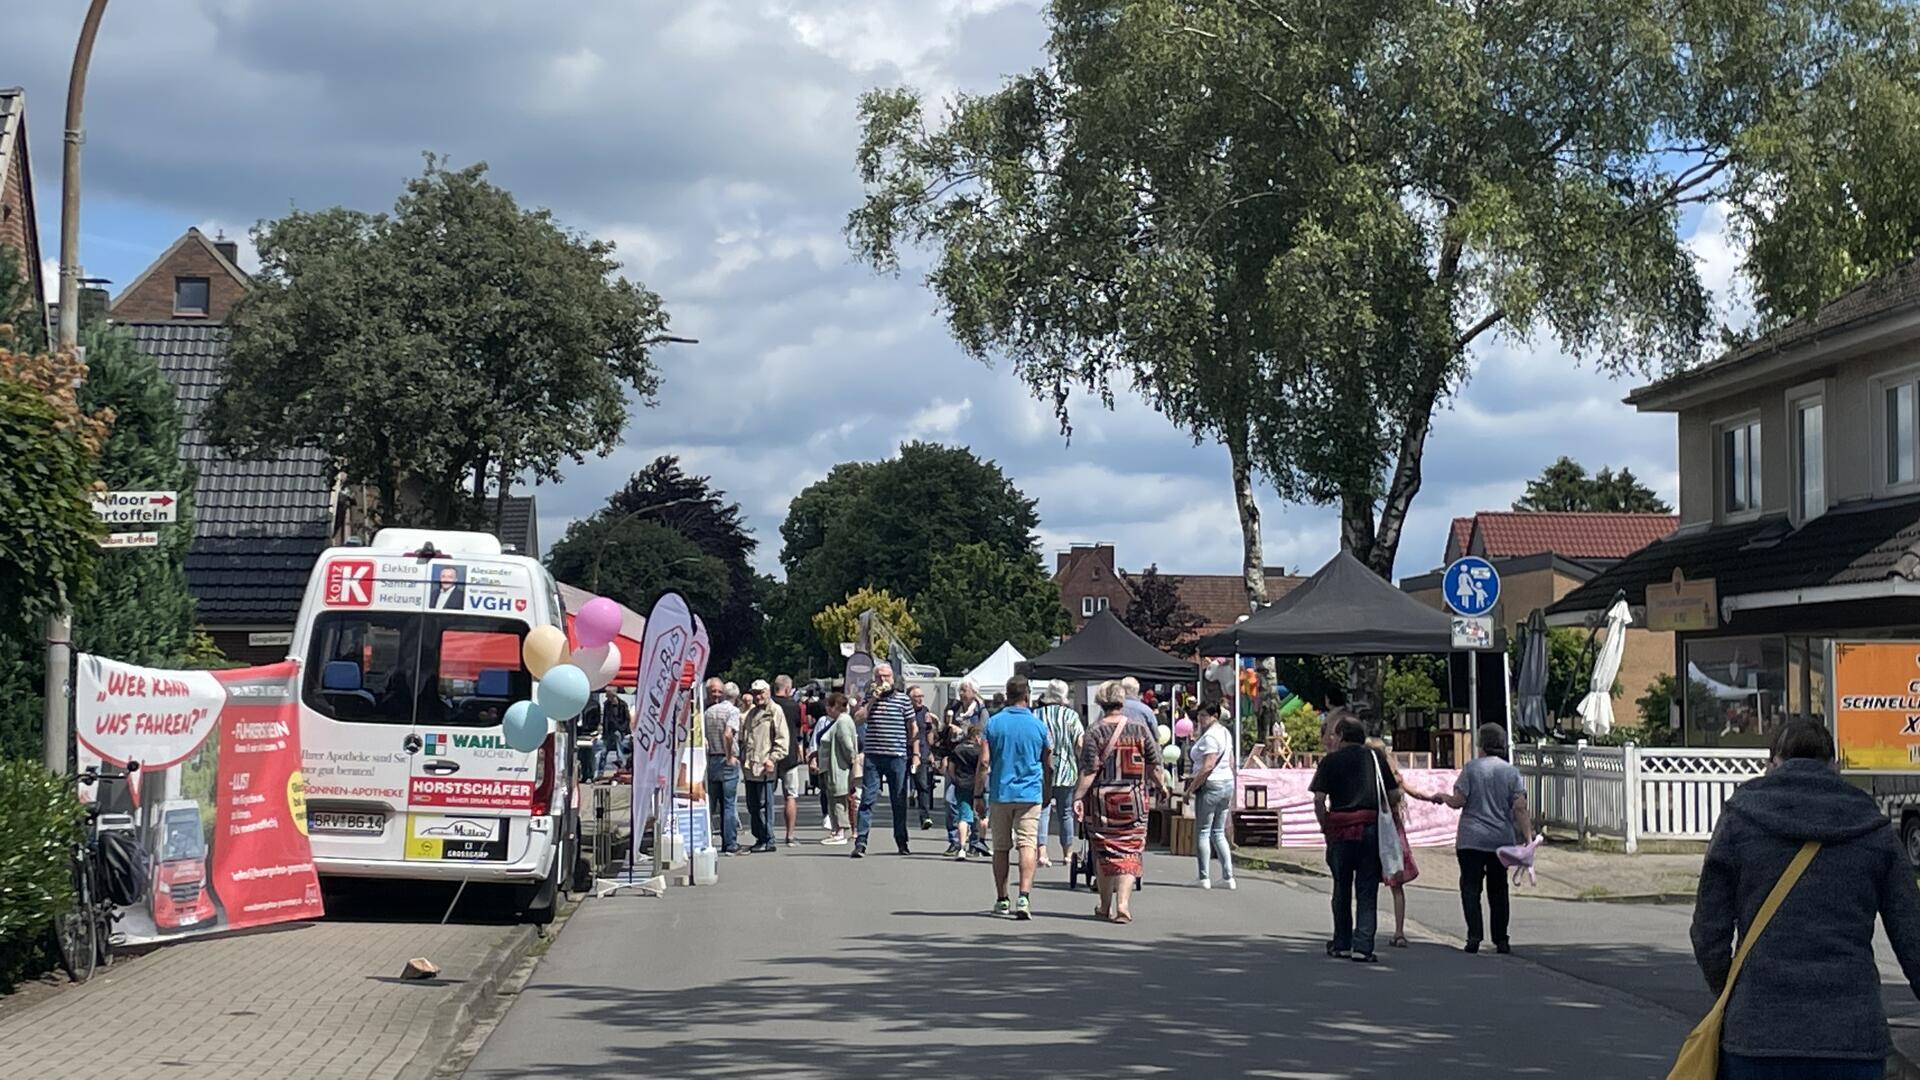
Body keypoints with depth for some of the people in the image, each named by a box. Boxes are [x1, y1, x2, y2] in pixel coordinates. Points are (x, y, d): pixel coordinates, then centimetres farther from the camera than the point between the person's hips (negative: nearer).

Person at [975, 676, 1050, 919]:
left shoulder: (993, 723, -1)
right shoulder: (1038, 725, 1)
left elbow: (984, 762, -5)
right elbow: (1048, 766, 9)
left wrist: (978, 795, 0)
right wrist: (1047, 793, 25)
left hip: (1000, 793, 1)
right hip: (1030, 794, -1)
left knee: (1001, 848, 10)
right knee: (1027, 845, -6)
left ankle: (1002, 900, 17)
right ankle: (1024, 896, -22)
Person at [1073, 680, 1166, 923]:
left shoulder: (1094, 733, -6)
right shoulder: (1140, 729, 1)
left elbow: (1089, 771, -12)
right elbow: (1153, 767, 4)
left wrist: (1078, 797, -10)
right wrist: (1161, 785, 21)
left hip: (1101, 799, -1)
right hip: (1133, 800, 1)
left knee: (1103, 852, 10)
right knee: (1129, 852, 3)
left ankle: (1105, 906, 17)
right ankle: (1123, 903, -13)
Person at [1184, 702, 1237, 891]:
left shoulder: (1210, 736, -16)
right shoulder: (1224, 733, 14)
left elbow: (1208, 766, -23)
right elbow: (1231, 763, 19)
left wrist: (1192, 786, -16)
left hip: (1210, 785, -10)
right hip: (1227, 783, 10)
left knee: (1203, 832, -2)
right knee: (1218, 833, 12)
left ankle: (1204, 878, -1)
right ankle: (1228, 877, 8)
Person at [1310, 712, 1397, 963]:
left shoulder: (1330, 761, 2)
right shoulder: (1376, 757, 7)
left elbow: (1319, 799, -6)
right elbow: (1394, 794, 6)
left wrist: (1325, 826, 5)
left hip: (1340, 829, -1)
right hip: (1371, 827, 1)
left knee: (1342, 888, 13)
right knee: (1367, 890, 3)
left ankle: (1341, 944, 20)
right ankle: (1362, 946, -4)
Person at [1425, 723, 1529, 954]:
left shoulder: (1472, 768, -5)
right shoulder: (1511, 772, 3)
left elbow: (1458, 801, -7)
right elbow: (1519, 808, -5)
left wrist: (1442, 796, 12)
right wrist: (1527, 835, -4)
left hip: (1472, 839, -3)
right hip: (1501, 840, 3)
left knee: (1470, 887, 0)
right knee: (1498, 889, 12)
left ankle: (1474, 935, -13)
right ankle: (1501, 939, 11)